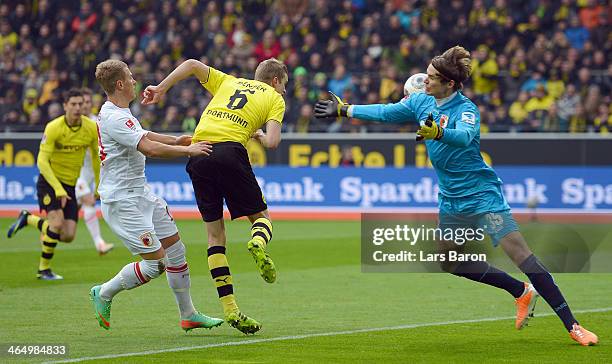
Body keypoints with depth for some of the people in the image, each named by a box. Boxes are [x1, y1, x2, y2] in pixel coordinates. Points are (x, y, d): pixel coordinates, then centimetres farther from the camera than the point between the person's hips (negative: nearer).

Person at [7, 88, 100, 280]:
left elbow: (96, 155, 13)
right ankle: (44, 269, -5)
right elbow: (42, 161, -21)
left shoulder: (91, 128, -5)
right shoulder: (53, 128, -19)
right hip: (49, 181, -5)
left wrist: (98, 185, 16)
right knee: (57, 222, -26)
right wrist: (58, 189, -29)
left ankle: (28, 219, 22)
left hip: (70, 185, 5)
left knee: (68, 236, -4)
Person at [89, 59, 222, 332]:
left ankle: (188, 315, 19)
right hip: (122, 202, -11)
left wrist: (175, 140, 14)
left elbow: (145, 136, 29)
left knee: (175, 250, 10)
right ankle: (104, 294, 9)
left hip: (141, 194, 11)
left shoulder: (122, 113, 12)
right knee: (155, 262, -10)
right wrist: (187, 150, -22)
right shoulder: (113, 119, -22)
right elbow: (149, 148, -30)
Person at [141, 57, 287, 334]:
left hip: (198, 154, 4)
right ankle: (259, 242, -24)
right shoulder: (275, 98, 16)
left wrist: (161, 89, 22)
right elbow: (272, 142, 2)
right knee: (261, 215, 14)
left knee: (215, 233, 8)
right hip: (229, 151, -4)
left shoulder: (228, 82, 28)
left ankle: (230, 309, 0)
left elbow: (192, 65, 18)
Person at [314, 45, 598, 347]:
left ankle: (571, 324, -20)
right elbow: (384, 113, 15)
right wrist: (343, 110, 20)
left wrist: (438, 133, -58)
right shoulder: (421, 102, 3)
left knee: (518, 251, -19)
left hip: (481, 194, -8)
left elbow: (464, 136, -40)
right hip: (451, 199, 8)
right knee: (449, 261, 12)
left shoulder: (466, 109, -18)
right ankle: (522, 292, 26)